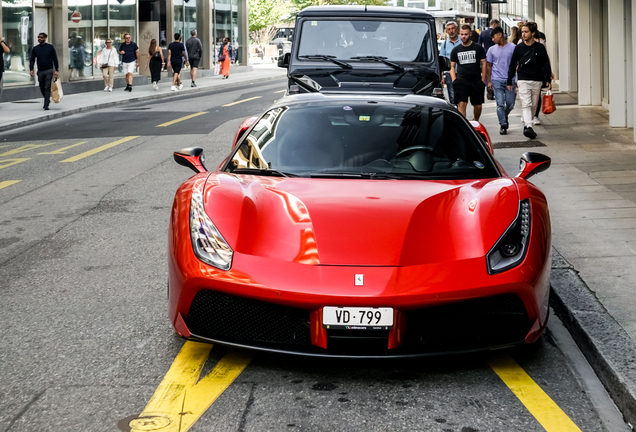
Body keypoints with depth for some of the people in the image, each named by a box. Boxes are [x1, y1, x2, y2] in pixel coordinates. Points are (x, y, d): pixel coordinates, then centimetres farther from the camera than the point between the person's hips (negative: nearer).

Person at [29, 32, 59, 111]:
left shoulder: (50, 47, -1)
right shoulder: (35, 49, 6)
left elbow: (55, 59, 0)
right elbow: (32, 60, 5)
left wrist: (56, 70, -6)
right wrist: (31, 69, -9)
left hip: (49, 71, -3)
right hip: (40, 71, 3)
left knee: (47, 88, -9)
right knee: (42, 88, 10)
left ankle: (46, 105, -8)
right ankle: (47, 100, 34)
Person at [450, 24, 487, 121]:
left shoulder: (478, 48, 5)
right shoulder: (455, 50, 10)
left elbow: (484, 64, 7)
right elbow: (452, 66, 14)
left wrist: (483, 80, -1)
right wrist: (454, 80, 0)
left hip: (476, 81, 0)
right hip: (461, 81, 0)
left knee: (478, 105, 7)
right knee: (461, 104, -15)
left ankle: (476, 123, 31)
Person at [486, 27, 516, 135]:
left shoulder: (512, 48, 1)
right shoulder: (492, 50, 7)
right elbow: (489, 66, 13)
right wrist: (489, 81, 4)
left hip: (510, 80, -1)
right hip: (497, 80, 1)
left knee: (510, 104, 3)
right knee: (500, 104, -5)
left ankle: (505, 117, 32)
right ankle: (503, 125, 3)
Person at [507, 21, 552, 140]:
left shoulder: (540, 48, 3)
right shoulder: (519, 48, 3)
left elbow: (546, 65, 6)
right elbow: (512, 66, 9)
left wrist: (548, 80, -3)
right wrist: (509, 82, 7)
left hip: (537, 81, 2)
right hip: (523, 80, -2)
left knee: (533, 105, 7)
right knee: (526, 104, -14)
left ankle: (526, 125, 20)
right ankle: (528, 126, -24)